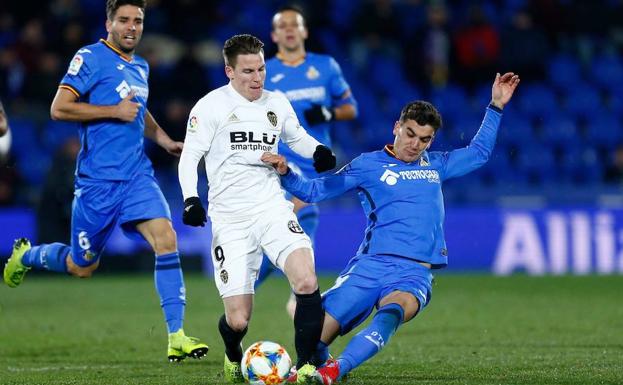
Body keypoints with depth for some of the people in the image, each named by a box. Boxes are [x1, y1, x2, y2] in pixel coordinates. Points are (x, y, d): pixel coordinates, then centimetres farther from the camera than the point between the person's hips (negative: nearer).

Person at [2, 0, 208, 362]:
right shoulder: (91, 58, -8)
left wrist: (166, 141, 19)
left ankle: (177, 336, -17)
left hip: (138, 175, 5)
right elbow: (59, 108, -15)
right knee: (81, 267, 7)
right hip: (98, 180, -5)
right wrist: (114, 111, -17)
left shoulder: (141, 67, 15)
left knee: (166, 239, -17)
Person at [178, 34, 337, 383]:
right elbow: (189, 157, -3)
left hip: (272, 208, 3)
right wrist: (190, 198, -18)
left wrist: (318, 151, 6)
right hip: (230, 220, -3)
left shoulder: (277, 103, 10)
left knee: (307, 282, -25)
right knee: (238, 320, -7)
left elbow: (296, 137, 28)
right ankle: (233, 356, 30)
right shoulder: (212, 106, -3)